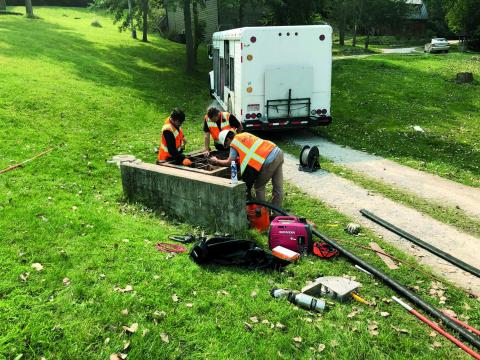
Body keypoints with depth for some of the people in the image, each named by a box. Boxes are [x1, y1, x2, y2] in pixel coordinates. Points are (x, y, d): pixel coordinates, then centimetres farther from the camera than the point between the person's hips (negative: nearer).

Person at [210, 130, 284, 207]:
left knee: (259, 187, 9)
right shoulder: (244, 135, 25)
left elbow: (229, 162, 6)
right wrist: (236, 157, 33)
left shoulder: (234, 144, 3)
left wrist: (217, 161, 22)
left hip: (269, 161, -8)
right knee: (278, 187, 13)